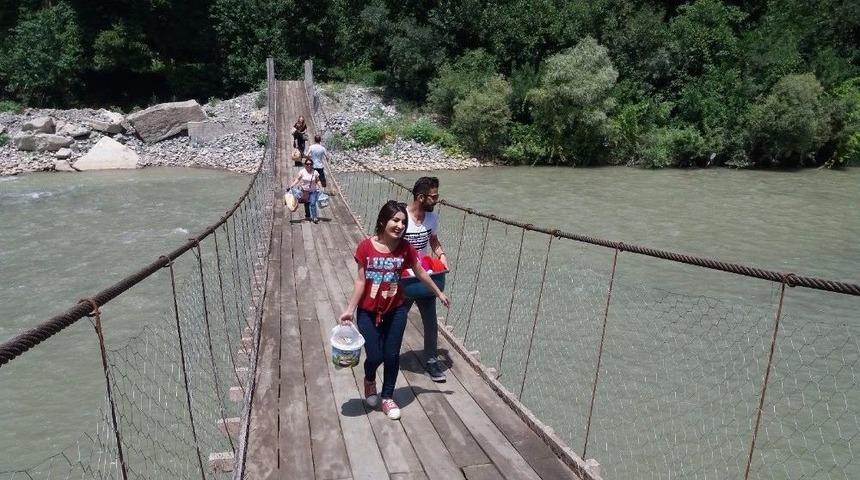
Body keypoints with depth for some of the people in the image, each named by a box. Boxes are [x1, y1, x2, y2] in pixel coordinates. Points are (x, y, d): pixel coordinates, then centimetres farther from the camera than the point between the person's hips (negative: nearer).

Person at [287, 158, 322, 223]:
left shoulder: (315, 172, -4)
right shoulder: (302, 172, -7)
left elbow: (318, 181, 5)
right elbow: (297, 180, -6)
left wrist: (319, 188, -6)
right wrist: (290, 186, -14)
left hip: (313, 191, -1)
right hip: (305, 191, 1)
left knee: (313, 204, -15)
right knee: (306, 204, 13)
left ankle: (314, 217, -14)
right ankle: (307, 216, 30)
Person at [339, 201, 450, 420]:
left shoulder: (406, 248, -9)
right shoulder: (366, 246, -15)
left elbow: (421, 273, 6)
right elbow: (360, 281, -8)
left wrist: (439, 293, 17)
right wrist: (350, 309, -9)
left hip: (395, 312, 2)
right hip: (368, 313, -2)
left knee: (392, 356, 6)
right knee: (375, 356, 0)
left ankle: (387, 397, 29)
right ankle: (369, 380, 36)